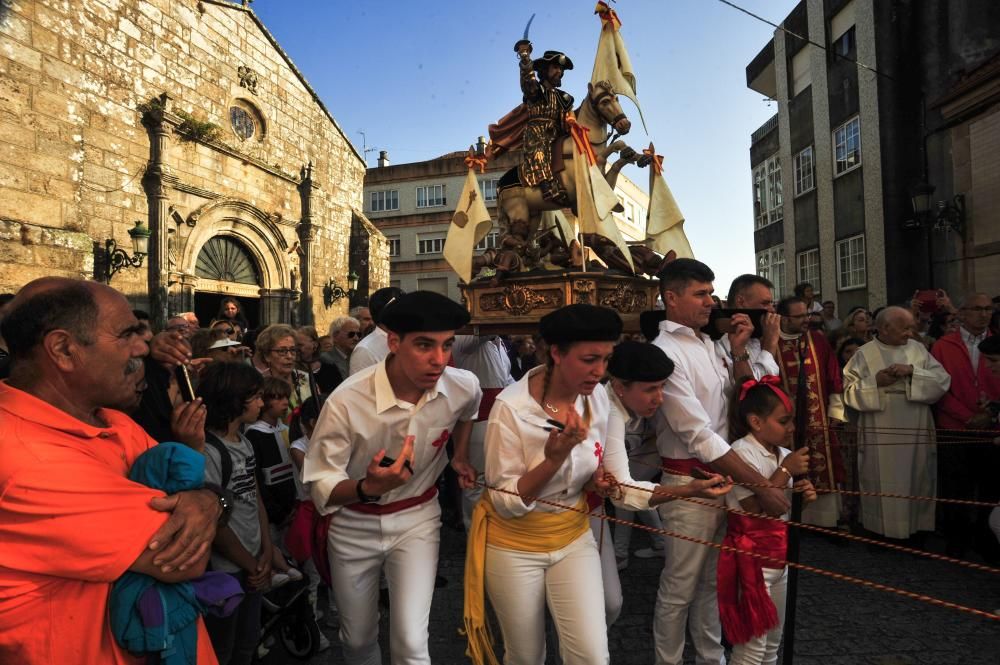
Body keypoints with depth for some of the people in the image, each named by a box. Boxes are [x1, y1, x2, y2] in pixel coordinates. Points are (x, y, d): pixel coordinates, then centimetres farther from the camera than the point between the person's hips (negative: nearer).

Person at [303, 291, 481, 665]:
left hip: (417, 519, 1)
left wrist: (461, 455, 8)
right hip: (354, 525, -1)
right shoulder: (347, 402, -30)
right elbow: (321, 487, -23)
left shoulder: (464, 387, -18)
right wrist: (369, 487, -42)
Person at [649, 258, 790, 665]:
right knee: (679, 588, 7)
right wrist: (760, 485, -21)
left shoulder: (707, 344, 9)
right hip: (690, 483, -8)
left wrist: (739, 352, 1)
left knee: (712, 580, 22)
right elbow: (699, 436, -22)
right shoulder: (665, 352, -18)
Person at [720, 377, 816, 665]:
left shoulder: (785, 454, 5)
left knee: (773, 640, 21)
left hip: (779, 557, 8)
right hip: (752, 559, -8)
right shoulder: (741, 452, -18)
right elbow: (753, 506, -25)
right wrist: (785, 470, -21)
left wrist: (803, 496, -6)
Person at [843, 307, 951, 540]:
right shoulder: (864, 354, 0)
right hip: (880, 434, -2)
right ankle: (881, 532, 15)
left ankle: (916, 530, 22)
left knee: (917, 484, 8)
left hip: (916, 433, 3)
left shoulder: (918, 349, 7)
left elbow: (943, 381, -2)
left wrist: (912, 370, -15)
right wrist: (875, 381, -16)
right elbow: (850, 392, -2)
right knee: (881, 486, 3)